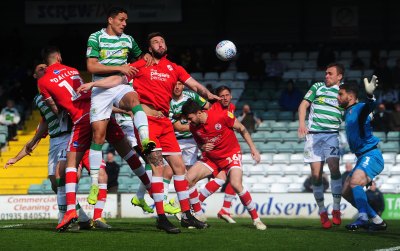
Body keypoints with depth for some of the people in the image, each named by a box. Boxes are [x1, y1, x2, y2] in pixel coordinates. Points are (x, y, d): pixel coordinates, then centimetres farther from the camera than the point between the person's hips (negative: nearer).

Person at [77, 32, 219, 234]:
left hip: (164, 121, 5)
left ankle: (187, 215, 11)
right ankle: (161, 217, -12)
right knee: (157, 165, -14)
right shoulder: (141, 66, 5)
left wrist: (208, 95, -10)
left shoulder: (174, 69, 15)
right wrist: (92, 84, -7)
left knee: (179, 165, 4)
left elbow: (194, 85, 9)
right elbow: (119, 79, 1)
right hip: (146, 118, -5)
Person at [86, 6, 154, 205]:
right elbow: (91, 66, -10)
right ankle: (95, 182, 1)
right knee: (98, 134, -7)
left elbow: (139, 55, 32)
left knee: (133, 98, -35)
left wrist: (145, 56, 8)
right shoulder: (96, 38, 0)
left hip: (121, 86, 2)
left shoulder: (128, 39, 13)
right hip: (101, 89, -2)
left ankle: (145, 140, -55)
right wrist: (119, 68, -15)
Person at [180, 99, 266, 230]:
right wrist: (204, 148, -13)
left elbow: (242, 129, -8)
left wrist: (253, 148, -7)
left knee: (236, 185, -27)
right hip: (211, 158, 5)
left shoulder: (222, 116, -23)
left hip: (231, 154, -5)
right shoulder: (193, 127, -7)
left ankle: (256, 219, -10)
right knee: (188, 178, -14)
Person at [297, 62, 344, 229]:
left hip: (331, 134, -1)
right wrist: (302, 124, -6)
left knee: (334, 168, -21)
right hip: (313, 134, 1)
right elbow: (304, 105, 9)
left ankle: (336, 210, -14)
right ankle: (322, 212, 9)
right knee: (316, 175, -3)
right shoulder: (317, 87, 13)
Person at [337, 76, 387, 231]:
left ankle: (364, 218, -30)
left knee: (355, 182, -30)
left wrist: (370, 95, -57)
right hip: (362, 157, 10)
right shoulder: (348, 112, 17)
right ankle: (375, 219, 12)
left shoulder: (359, 108, -10)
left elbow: (369, 107, -36)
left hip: (371, 156, -10)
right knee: (346, 191, 9)